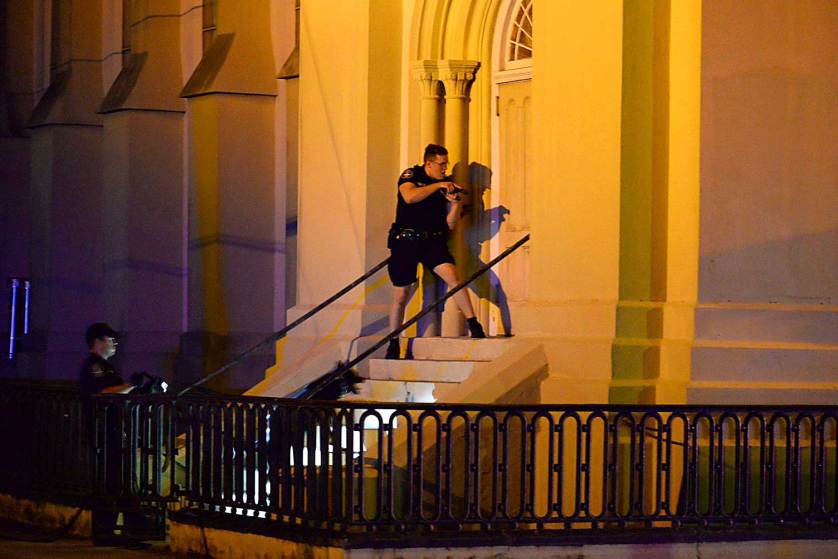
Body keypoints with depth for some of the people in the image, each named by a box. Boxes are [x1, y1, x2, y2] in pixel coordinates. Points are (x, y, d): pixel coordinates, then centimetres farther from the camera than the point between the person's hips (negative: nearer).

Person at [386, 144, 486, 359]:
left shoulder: (446, 184, 8)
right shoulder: (410, 176, 0)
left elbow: (450, 224, 8)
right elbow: (409, 197, -23)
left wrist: (457, 203, -10)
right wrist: (438, 186, -20)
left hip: (433, 242, 2)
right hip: (406, 242, -2)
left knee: (452, 275, -24)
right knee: (400, 296, 4)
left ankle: (473, 325, -26)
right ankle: (393, 344, 17)